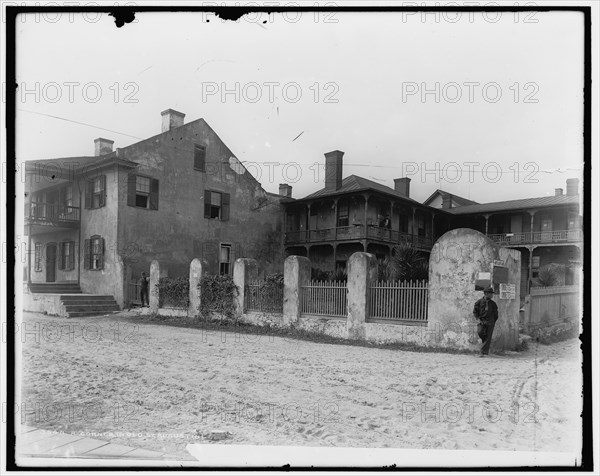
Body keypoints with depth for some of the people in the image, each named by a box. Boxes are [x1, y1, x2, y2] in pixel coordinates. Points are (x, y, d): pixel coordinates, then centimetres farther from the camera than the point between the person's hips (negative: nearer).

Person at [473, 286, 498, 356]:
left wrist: (493, 322, 7)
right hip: (482, 321, -1)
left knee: (488, 337, -5)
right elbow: (475, 311, 7)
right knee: (480, 332, -25)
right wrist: (478, 318, -5)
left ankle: (483, 352, -1)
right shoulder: (480, 302, 3)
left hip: (490, 322, 1)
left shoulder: (493, 304, 8)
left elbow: (496, 314, 16)